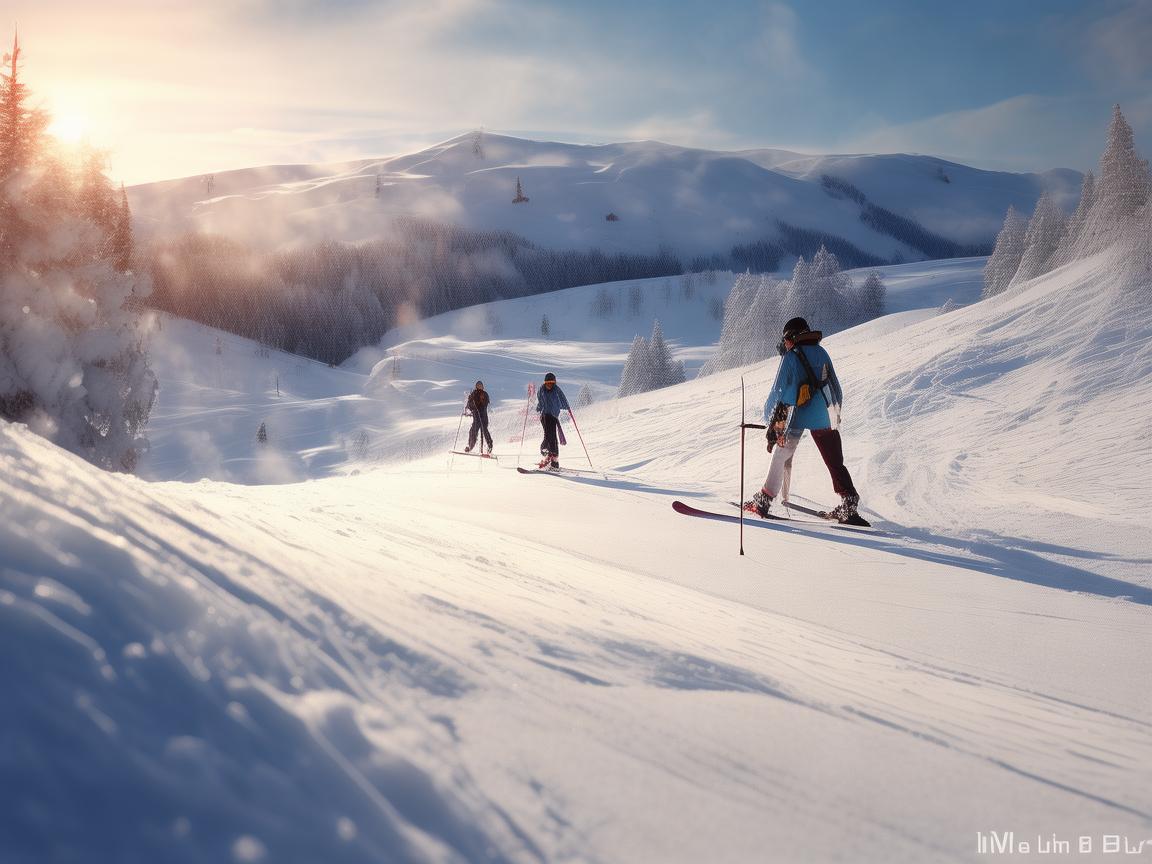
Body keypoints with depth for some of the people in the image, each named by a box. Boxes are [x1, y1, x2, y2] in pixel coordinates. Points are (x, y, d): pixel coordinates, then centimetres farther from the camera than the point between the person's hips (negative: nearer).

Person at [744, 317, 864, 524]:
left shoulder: (791, 356, -2)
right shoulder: (822, 353, 14)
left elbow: (779, 391, -6)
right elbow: (836, 388, 18)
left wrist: (771, 421, -1)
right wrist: (835, 413, 27)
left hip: (799, 415, -5)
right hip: (825, 417, 5)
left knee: (780, 456, 4)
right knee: (835, 463, 10)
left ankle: (764, 501, 2)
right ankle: (849, 502, 5)